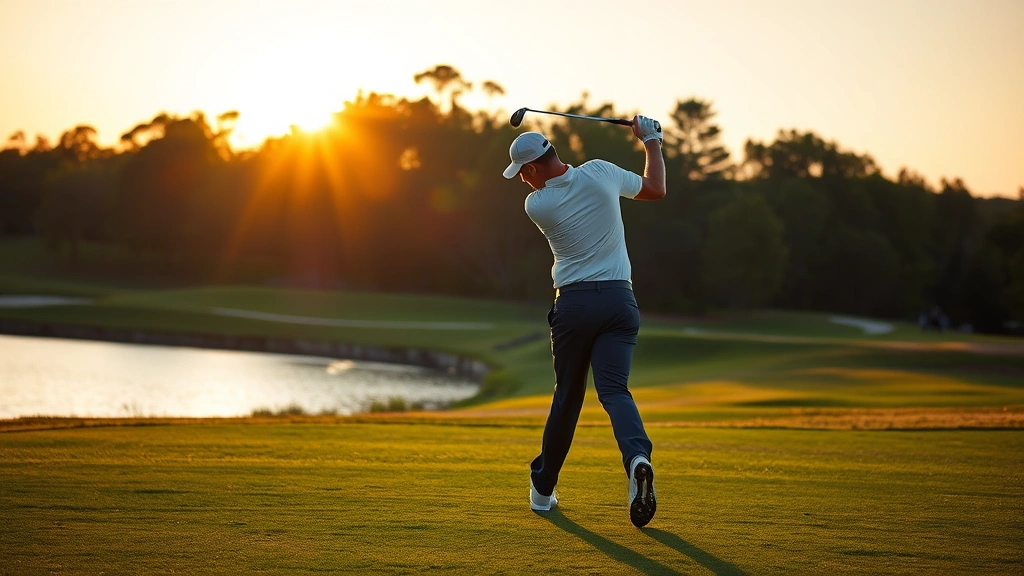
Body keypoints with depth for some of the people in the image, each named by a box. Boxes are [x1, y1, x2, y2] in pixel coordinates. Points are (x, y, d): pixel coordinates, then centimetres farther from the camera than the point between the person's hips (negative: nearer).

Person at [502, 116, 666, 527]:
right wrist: (651, 140, 25)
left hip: (573, 303, -1)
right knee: (614, 389, -8)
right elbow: (656, 188, 14)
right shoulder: (599, 173, -2)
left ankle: (543, 486, 23)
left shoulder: (536, 205, -4)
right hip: (618, 299, 1)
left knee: (567, 396, 12)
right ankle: (637, 458, -36)